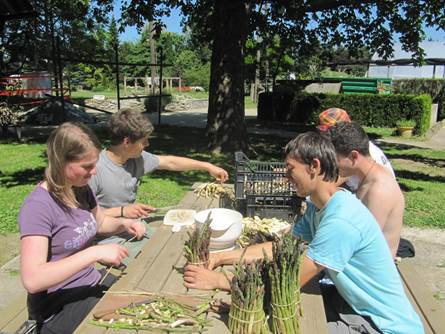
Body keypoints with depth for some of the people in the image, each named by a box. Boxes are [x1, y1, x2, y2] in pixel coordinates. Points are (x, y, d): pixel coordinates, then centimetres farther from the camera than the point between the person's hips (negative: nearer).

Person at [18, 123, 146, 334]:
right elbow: (32, 280, -31)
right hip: (57, 306, -7)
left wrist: (124, 223, -3)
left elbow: (100, 223, 18)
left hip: (91, 284, 7)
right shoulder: (38, 206, -24)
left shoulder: (81, 189, -1)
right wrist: (94, 253, -35)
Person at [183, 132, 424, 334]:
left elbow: (289, 283, -29)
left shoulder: (341, 221, -31)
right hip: (355, 304, 8)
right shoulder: (318, 207, 0)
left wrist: (217, 280, -24)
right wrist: (221, 258, -6)